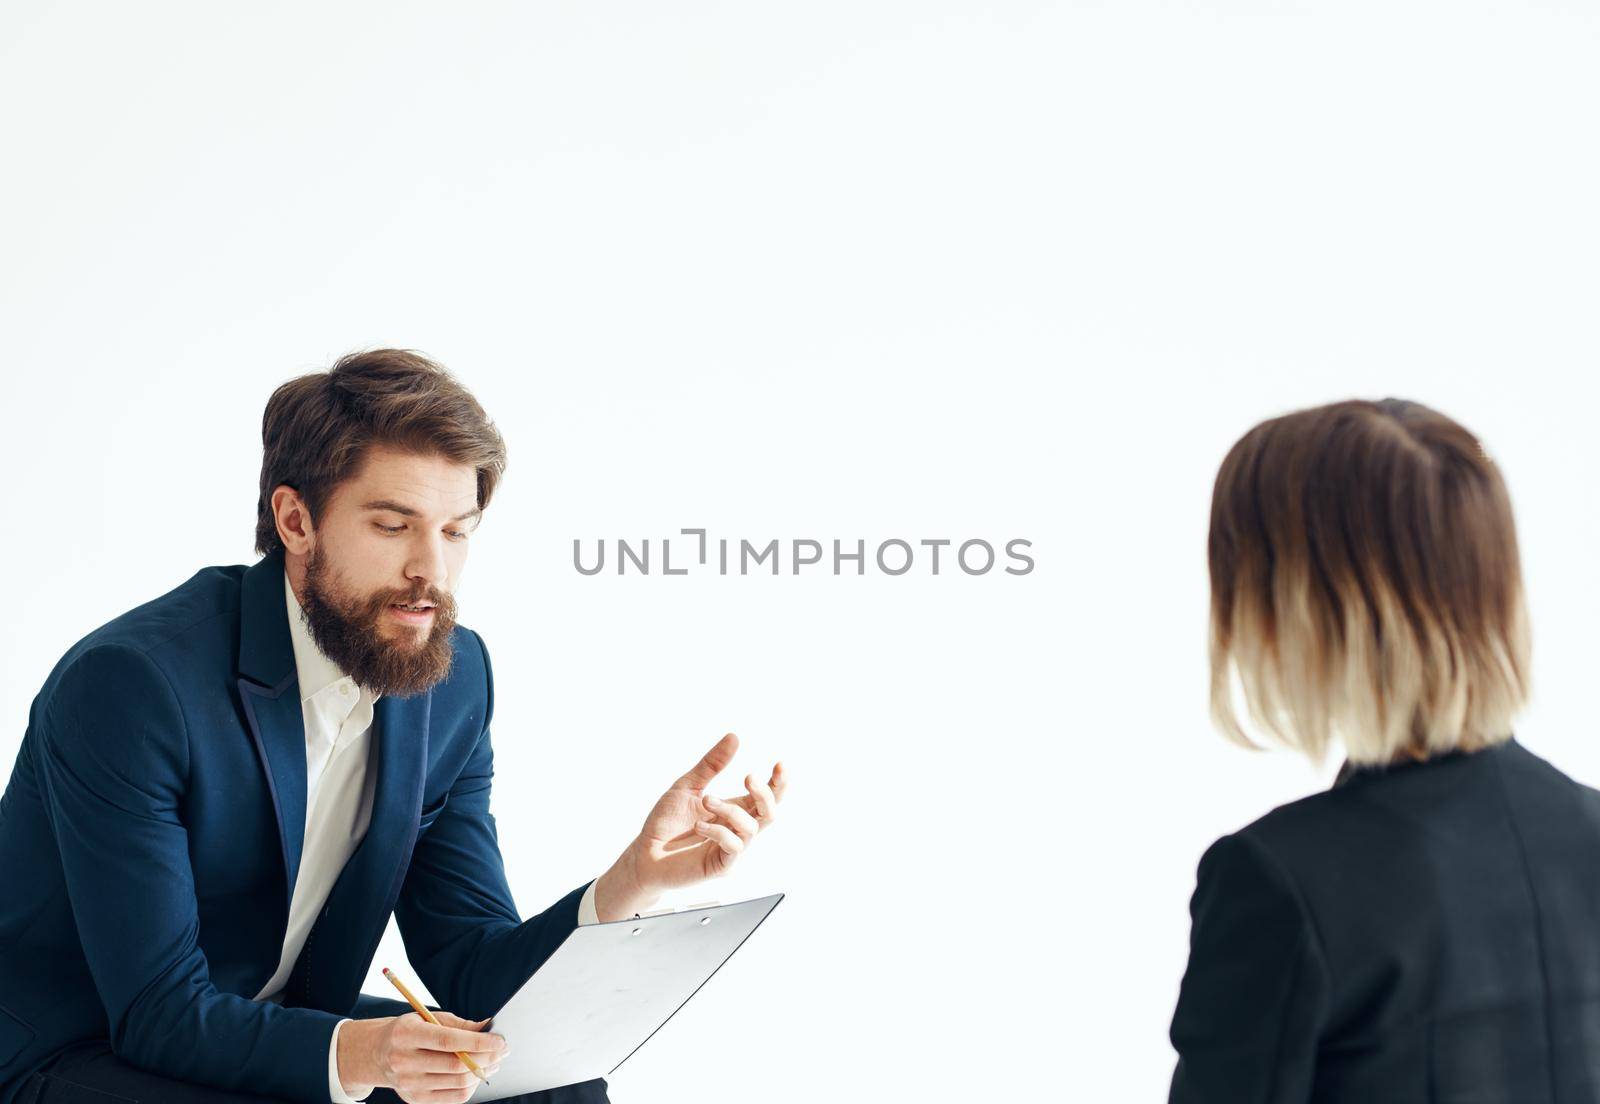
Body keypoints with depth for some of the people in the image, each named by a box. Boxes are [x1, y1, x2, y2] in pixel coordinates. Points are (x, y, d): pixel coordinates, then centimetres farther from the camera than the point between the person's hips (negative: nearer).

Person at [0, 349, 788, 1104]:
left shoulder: (454, 679, -4)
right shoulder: (127, 684, -24)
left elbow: (471, 971, -6)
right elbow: (160, 1012, -24)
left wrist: (634, 878, -23)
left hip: (285, 1034, 7)